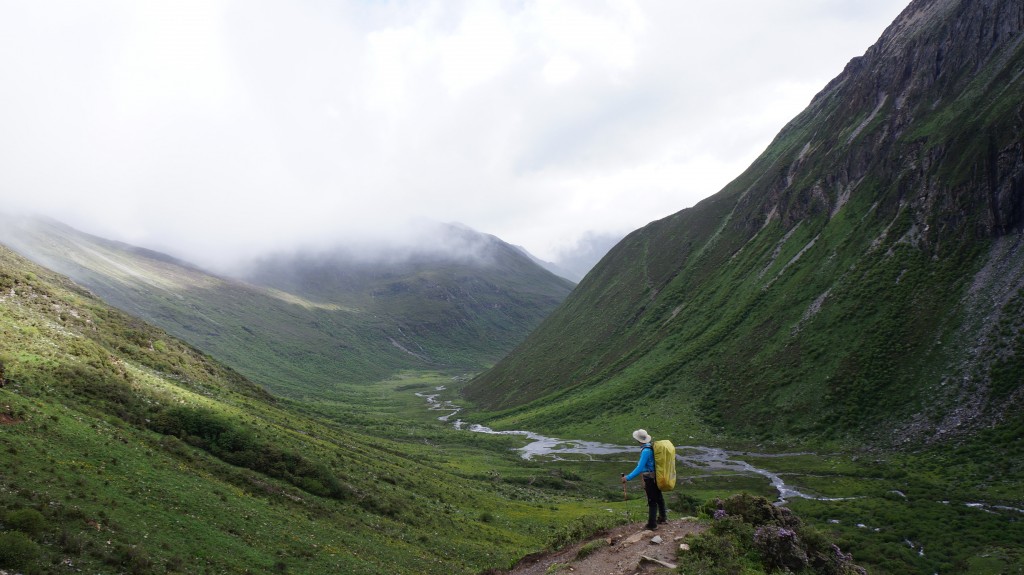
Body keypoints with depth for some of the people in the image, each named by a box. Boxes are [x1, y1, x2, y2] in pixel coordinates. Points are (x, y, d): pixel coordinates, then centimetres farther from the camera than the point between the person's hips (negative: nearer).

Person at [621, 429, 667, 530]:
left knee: (652, 501, -1)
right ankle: (663, 517, 40)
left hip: (649, 479, -9)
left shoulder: (646, 451, -26)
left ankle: (652, 524, 7)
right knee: (659, 497, 23)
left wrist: (628, 477, -30)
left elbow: (640, 468, -30)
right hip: (656, 477, 9)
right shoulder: (651, 446, 0)